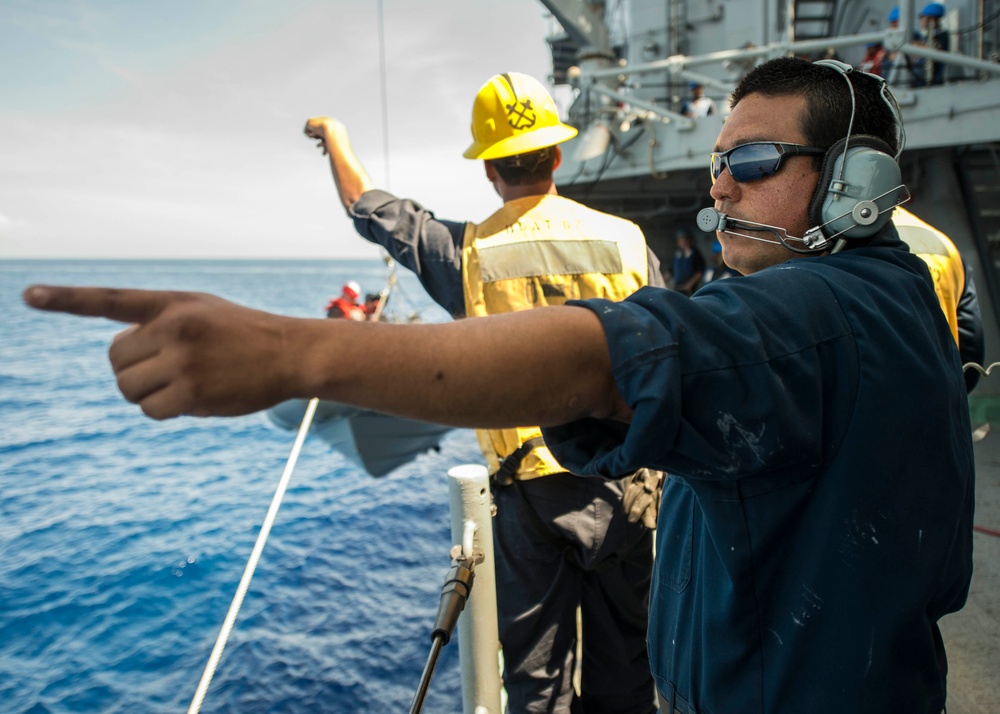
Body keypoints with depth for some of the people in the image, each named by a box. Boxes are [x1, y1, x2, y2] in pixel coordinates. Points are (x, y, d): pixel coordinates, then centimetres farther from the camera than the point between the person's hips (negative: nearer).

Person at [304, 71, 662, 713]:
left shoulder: (467, 254, -8)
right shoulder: (625, 241, -4)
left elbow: (366, 204, 8)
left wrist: (335, 134, 28)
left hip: (530, 490, -1)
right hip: (619, 479, 1)